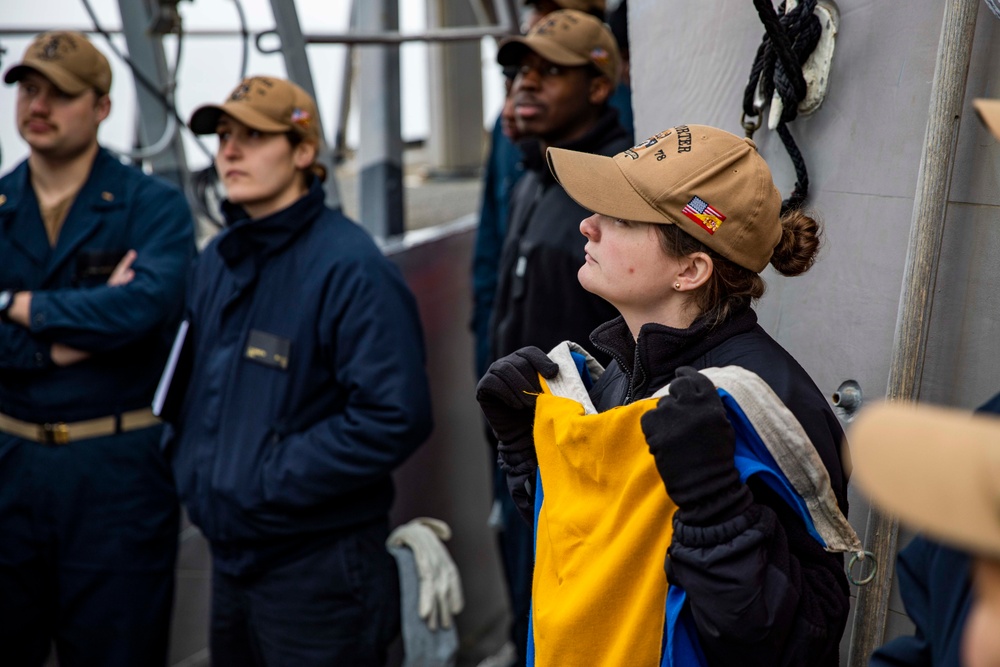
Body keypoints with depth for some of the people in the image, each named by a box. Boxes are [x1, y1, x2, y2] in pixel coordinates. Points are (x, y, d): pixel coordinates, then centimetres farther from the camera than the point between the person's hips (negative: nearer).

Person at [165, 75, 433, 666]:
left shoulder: (350, 268, -17)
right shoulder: (218, 261, 9)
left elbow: (396, 418, -24)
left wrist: (270, 483, -21)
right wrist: (188, 461, 5)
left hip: (319, 567, -8)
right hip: (230, 555, 8)